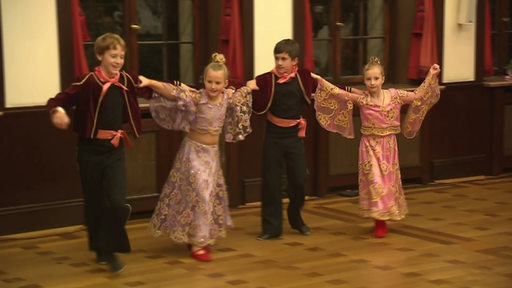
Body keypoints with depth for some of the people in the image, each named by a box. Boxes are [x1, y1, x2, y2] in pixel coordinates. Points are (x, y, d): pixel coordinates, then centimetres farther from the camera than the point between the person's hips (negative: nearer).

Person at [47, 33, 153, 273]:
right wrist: (58, 111, -41)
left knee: (117, 201, -9)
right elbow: (60, 99, -20)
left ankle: (109, 250, 9)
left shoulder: (126, 80, 0)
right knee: (94, 202, 9)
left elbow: (150, 90, 19)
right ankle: (100, 249, 29)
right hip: (91, 149, -3)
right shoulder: (89, 82, -14)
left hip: (115, 149, 3)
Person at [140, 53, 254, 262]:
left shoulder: (228, 98, -4)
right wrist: (150, 82, -44)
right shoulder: (196, 98, -20)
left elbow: (243, 92, 19)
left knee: (212, 193, 12)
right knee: (199, 194, -7)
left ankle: (203, 238, 27)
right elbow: (171, 92, -33)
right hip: (194, 150, -6)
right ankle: (196, 244, -1)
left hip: (212, 152, 6)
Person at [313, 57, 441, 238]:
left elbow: (417, 96, 3)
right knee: (374, 181, -6)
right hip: (370, 146, -2)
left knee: (388, 181, 7)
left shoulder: (395, 96, -2)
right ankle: (380, 222, 6)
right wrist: (320, 81, -19)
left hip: (389, 146, 2)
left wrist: (431, 76, 0)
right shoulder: (361, 99, -6)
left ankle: (383, 219, 23)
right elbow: (339, 94, -11)